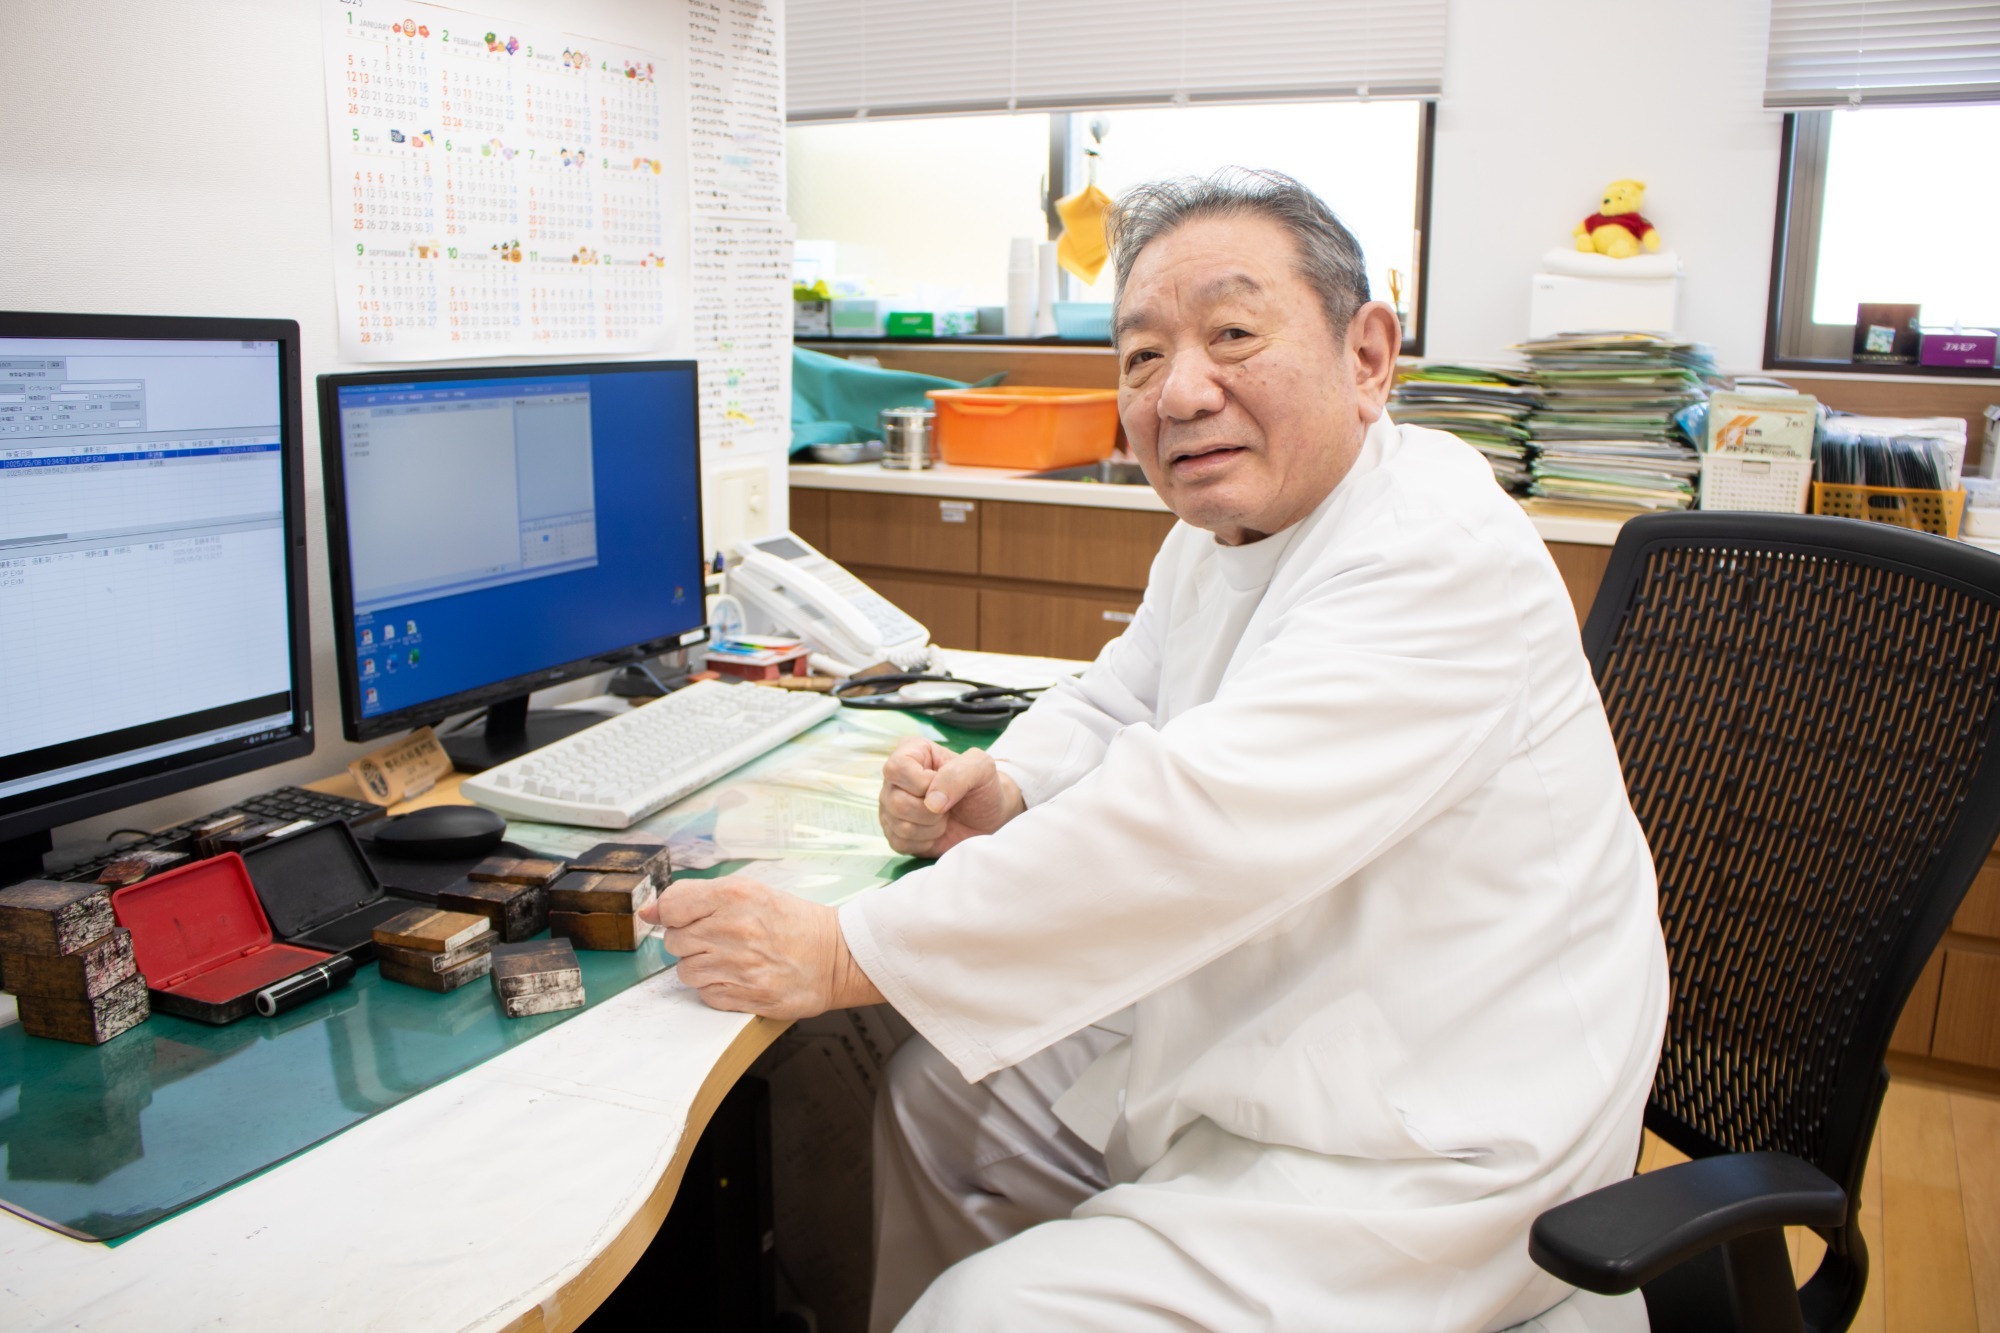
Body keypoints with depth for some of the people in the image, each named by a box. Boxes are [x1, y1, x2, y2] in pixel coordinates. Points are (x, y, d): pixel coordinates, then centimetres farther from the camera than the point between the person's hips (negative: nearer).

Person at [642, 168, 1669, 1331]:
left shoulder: (1444, 558, -26)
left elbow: (1201, 826, -34)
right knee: (938, 1093, 15)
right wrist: (1005, 791, -5)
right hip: (1238, 1048, 9)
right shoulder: (1225, 527, 4)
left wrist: (846, 955, -31)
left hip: (1412, 1156, -9)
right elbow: (1118, 699, 18)